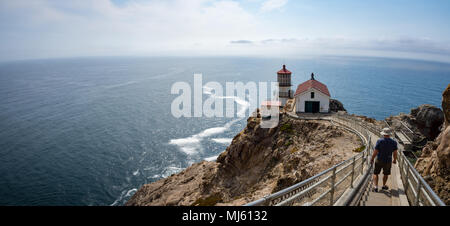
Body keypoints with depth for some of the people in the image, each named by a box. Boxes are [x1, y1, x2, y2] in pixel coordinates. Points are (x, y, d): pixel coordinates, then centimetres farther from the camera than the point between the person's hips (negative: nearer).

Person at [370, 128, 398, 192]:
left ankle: (375, 186, 0)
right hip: (388, 161, 2)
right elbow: (395, 153, -4)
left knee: (375, 173, 11)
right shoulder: (393, 142, -8)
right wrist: (395, 160, 13)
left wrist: (372, 159, -2)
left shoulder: (379, 141, -14)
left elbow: (375, 152, -14)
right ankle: (384, 185, 36)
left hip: (379, 160, -2)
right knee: (386, 174, 22)